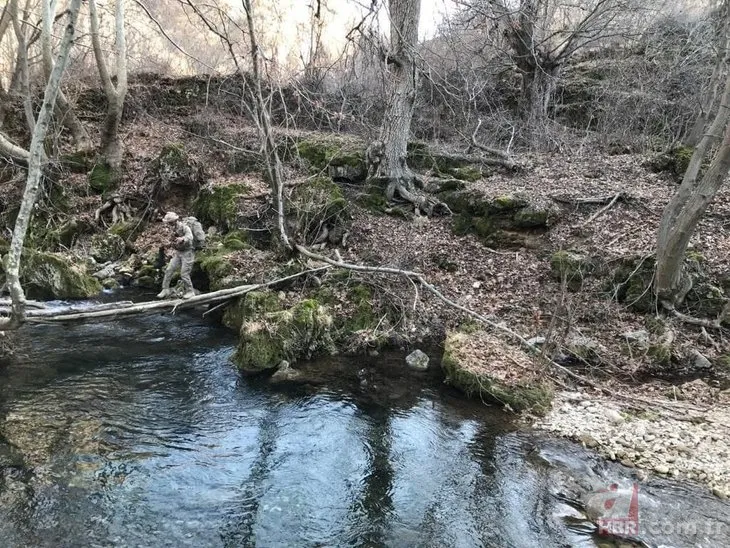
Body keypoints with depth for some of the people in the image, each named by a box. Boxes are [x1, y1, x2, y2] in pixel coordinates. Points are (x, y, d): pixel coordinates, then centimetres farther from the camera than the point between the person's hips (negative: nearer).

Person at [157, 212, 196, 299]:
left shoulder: (184, 227, -18)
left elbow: (189, 237, -40)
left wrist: (182, 239, -58)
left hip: (187, 252, -7)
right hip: (178, 253, 8)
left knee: (184, 274, -7)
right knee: (169, 270, 2)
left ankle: (190, 292, 9)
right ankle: (165, 290, 10)